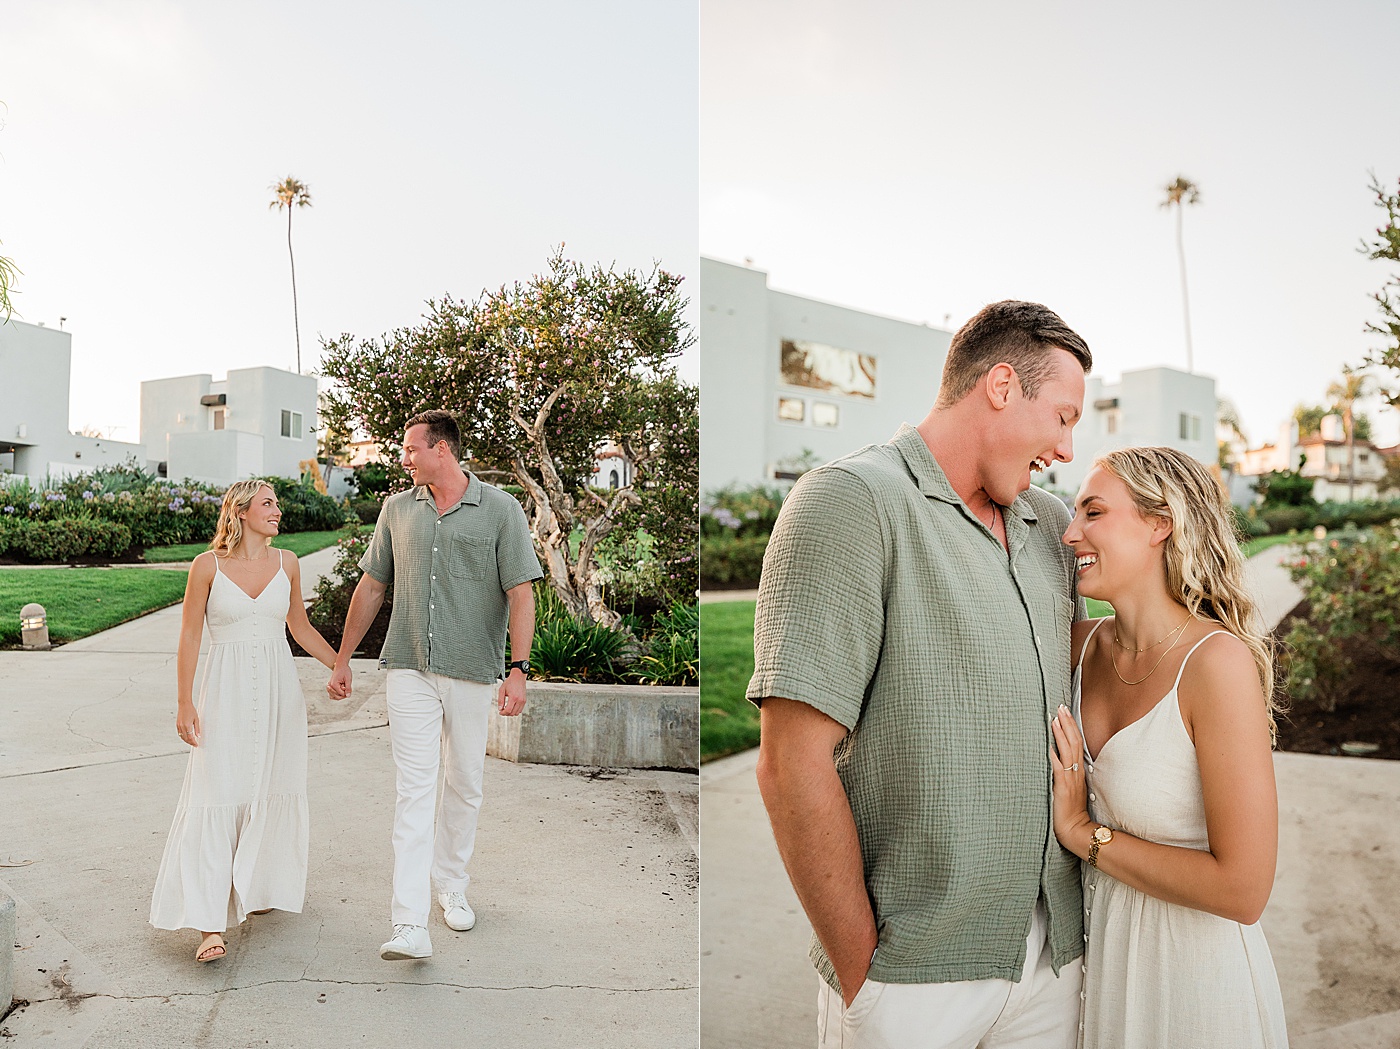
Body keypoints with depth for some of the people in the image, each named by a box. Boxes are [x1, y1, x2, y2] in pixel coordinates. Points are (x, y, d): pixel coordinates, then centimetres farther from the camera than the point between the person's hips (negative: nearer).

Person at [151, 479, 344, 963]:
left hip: (279, 690, 4)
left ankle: (260, 887, 30)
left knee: (275, 793, 10)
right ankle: (210, 923, -4)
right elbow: (189, 637, -2)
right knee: (218, 799, -7)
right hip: (227, 691, -3)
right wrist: (184, 702, -5)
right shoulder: (208, 565, -5)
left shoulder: (286, 562, 4)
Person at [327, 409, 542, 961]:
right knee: (414, 790, -5)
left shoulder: (500, 510, -3)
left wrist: (518, 668, -15)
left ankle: (451, 884, 34)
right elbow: (371, 587, 15)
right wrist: (343, 659, 15)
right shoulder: (397, 509, 8)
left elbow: (521, 593, -7)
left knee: (465, 786, 11)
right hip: (410, 670, 1)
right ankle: (410, 926, -7)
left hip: (473, 673, -1)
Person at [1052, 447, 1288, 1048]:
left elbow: (1242, 891, -24)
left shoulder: (1218, 660, -24)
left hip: (1191, 970, -5)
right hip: (1097, 950, 5)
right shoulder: (1086, 644, -6)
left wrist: (1082, 831, -18)